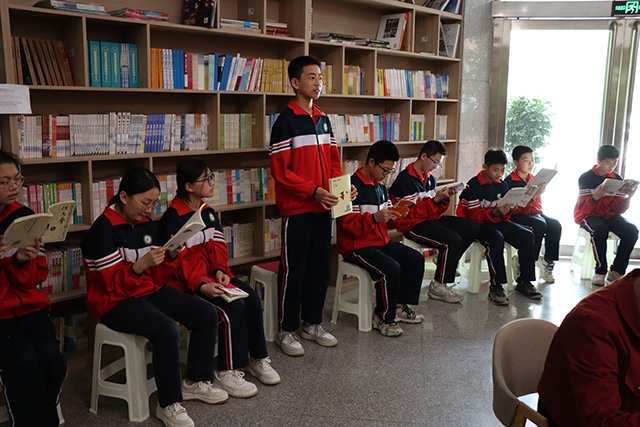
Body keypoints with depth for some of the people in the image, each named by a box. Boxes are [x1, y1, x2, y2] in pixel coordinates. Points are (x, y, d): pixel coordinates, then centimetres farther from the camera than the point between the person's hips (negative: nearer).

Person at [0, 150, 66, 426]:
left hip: (27, 303, 3)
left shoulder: (24, 217, 4)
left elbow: (36, 277, 8)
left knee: (51, 359, -19)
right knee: (24, 362, -25)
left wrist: (22, 262, -15)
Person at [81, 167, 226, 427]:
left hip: (150, 291, 8)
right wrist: (141, 264, -35)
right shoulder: (103, 230, -16)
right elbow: (114, 284, -20)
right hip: (116, 301, -8)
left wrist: (172, 256, -11)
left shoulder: (146, 224, 7)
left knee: (207, 315, -4)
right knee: (167, 330, -32)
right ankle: (169, 405, -15)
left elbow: (157, 275, 9)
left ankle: (196, 382, 13)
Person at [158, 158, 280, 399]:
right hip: (186, 282, -7)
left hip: (212, 274, 7)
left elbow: (217, 246, 7)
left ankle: (257, 359, 4)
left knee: (252, 299, -13)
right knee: (233, 307, -26)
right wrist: (201, 285, -29)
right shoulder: (172, 218, -14)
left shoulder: (209, 213, 10)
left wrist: (220, 270, -13)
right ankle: (226, 372, -13)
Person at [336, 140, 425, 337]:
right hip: (357, 246, -10)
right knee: (391, 269, -28)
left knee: (416, 259, 3)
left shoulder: (380, 186, 14)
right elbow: (347, 223, -23)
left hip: (381, 241, 10)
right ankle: (383, 318, -7)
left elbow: (388, 219, 20)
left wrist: (396, 213, -2)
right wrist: (375, 218, -32)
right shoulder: (353, 186, -16)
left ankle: (399, 306, 14)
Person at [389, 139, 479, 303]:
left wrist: (445, 199, -5)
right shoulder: (405, 179, -13)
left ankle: (447, 263, 12)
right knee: (453, 240, -27)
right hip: (412, 225, -9)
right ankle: (437, 286, -11)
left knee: (472, 227, -2)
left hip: (430, 219, 9)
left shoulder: (429, 178, 14)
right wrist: (436, 199, -22)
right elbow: (411, 213, -19)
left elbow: (436, 212, 15)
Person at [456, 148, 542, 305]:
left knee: (526, 236, -13)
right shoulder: (473, 185, -11)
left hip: (497, 221, 7)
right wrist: (495, 213, -30)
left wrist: (507, 211, -12)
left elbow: (504, 217, 12)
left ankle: (524, 282, -2)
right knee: (496, 238, -36)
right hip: (478, 224, -7)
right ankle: (496, 287, -30)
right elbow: (474, 215, -15)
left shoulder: (503, 185, 9)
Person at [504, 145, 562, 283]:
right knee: (540, 225, -31)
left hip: (533, 213, 7)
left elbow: (537, 202, 20)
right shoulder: (509, 181, -8)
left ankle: (548, 261, -9)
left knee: (555, 224, -17)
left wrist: (538, 212, -1)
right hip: (516, 215, -7)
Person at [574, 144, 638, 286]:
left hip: (609, 216, 5)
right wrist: (595, 198, -35)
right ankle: (600, 271, -23)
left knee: (632, 231, -23)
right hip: (588, 215, -4)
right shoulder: (586, 178, -7)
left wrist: (628, 198, -16)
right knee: (600, 229, -37)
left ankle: (616, 271, -13)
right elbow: (583, 208, -15)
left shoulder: (617, 179, 6)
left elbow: (619, 210, 3)